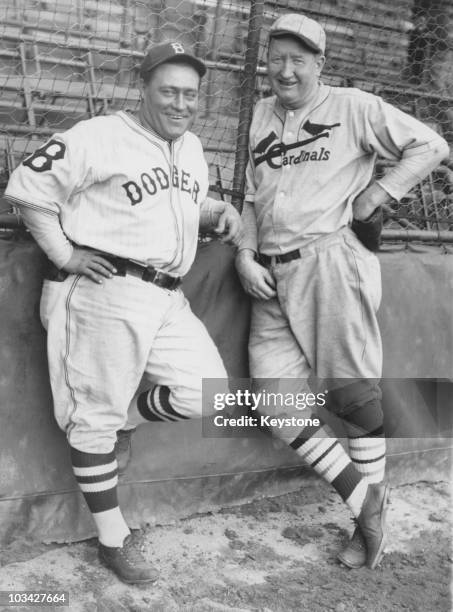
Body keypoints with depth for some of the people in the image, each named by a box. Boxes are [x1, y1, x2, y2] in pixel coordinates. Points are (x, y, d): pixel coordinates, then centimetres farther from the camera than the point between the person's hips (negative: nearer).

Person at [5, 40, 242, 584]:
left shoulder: (192, 147, 16)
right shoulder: (100, 137, -8)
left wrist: (221, 211, 9)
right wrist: (64, 255, -9)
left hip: (168, 299, 8)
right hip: (105, 294, -7)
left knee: (206, 393, 1)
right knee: (96, 413, -1)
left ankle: (85, 422, 18)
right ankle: (113, 541, 16)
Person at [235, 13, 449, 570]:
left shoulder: (353, 107, 4)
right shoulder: (261, 116, 20)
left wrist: (380, 191, -8)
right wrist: (245, 256, 5)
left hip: (332, 262, -5)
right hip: (272, 277, 6)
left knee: (352, 393, -2)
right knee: (277, 404, -3)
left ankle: (371, 516, 17)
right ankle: (364, 499, 12)